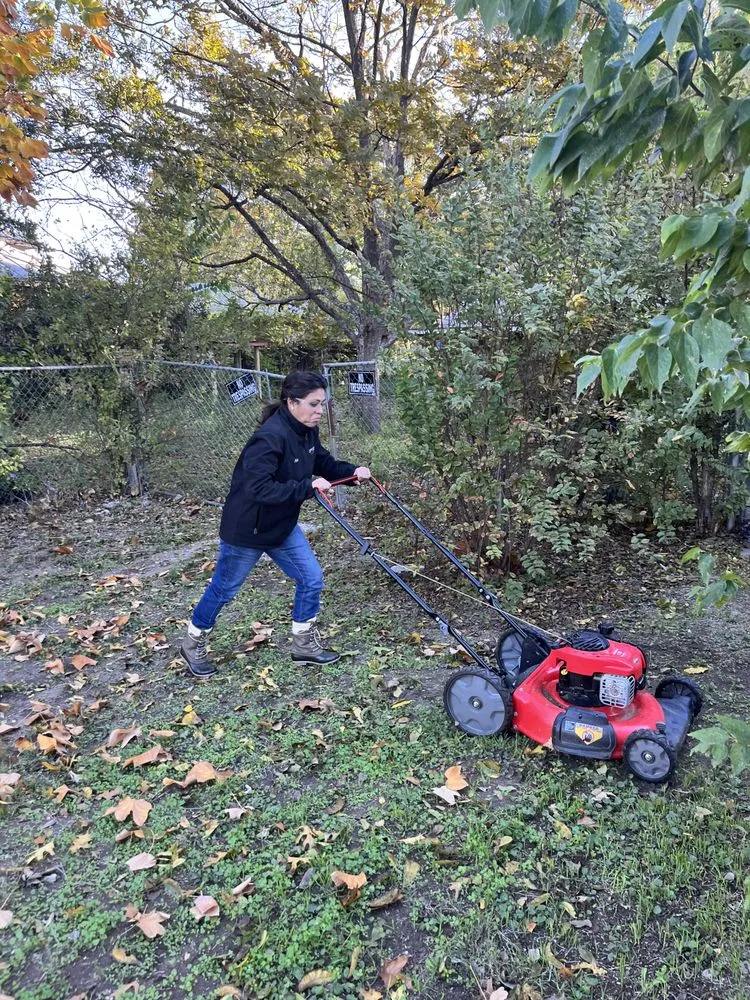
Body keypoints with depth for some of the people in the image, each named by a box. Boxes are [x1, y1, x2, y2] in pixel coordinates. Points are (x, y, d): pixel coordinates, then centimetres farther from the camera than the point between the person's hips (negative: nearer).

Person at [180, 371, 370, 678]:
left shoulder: (307, 431, -5)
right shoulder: (270, 438, -32)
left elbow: (324, 463, 9)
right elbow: (258, 489, -37)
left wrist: (352, 472, -9)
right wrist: (308, 487, -37)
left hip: (282, 526, 8)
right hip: (246, 529, -8)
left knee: (311, 578, 6)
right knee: (224, 589, 11)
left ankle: (304, 645, 25)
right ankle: (193, 644, 35)